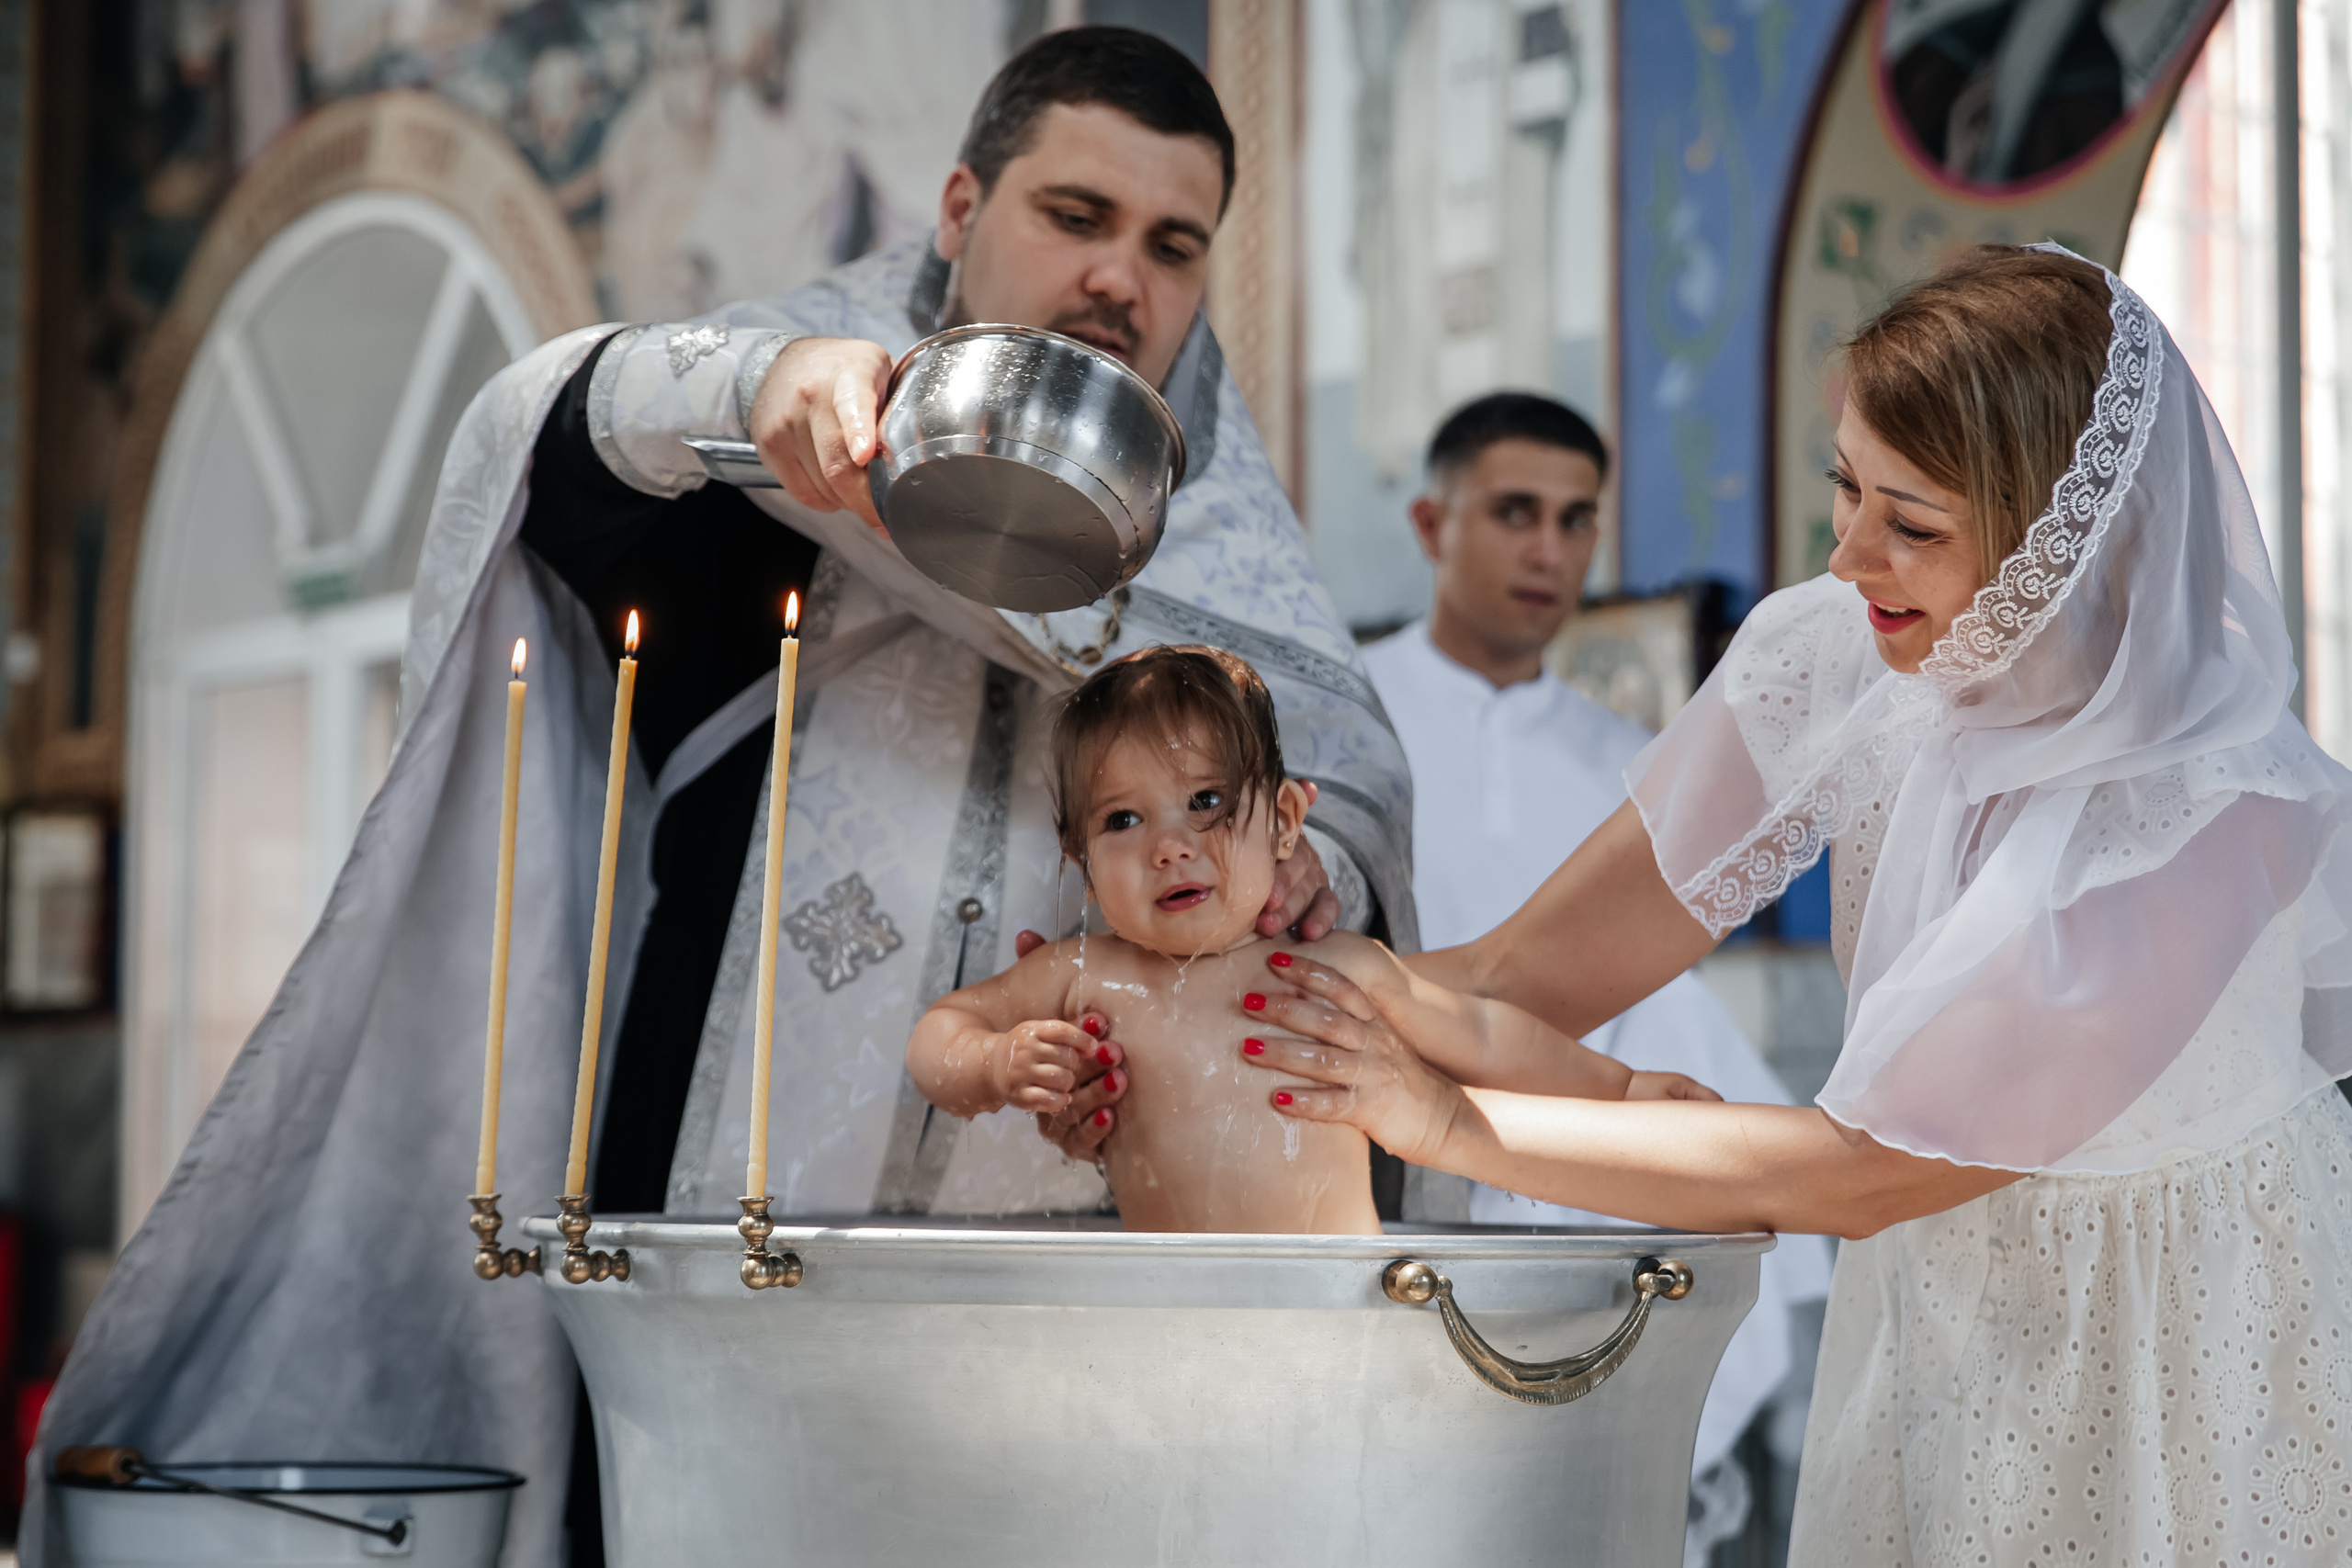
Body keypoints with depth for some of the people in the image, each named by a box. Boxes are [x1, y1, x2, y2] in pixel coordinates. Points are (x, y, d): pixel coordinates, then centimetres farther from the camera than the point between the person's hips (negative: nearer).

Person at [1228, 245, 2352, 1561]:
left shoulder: (2205, 826, -32)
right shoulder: (1846, 657, -14)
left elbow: (1852, 1173, -27)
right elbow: (1535, 972, -13)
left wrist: (1446, 1124, -25)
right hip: (1942, 1325, 5)